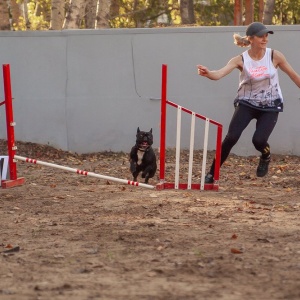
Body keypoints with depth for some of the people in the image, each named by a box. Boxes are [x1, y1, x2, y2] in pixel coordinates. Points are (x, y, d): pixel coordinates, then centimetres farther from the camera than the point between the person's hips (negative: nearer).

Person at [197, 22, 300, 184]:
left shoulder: (275, 56, -11)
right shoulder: (241, 60, -15)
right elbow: (218, 74, -29)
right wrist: (207, 73, -52)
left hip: (270, 106, 0)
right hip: (247, 104, 0)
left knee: (259, 140, -18)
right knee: (231, 137, -16)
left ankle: (266, 157, 20)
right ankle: (212, 174, -3)